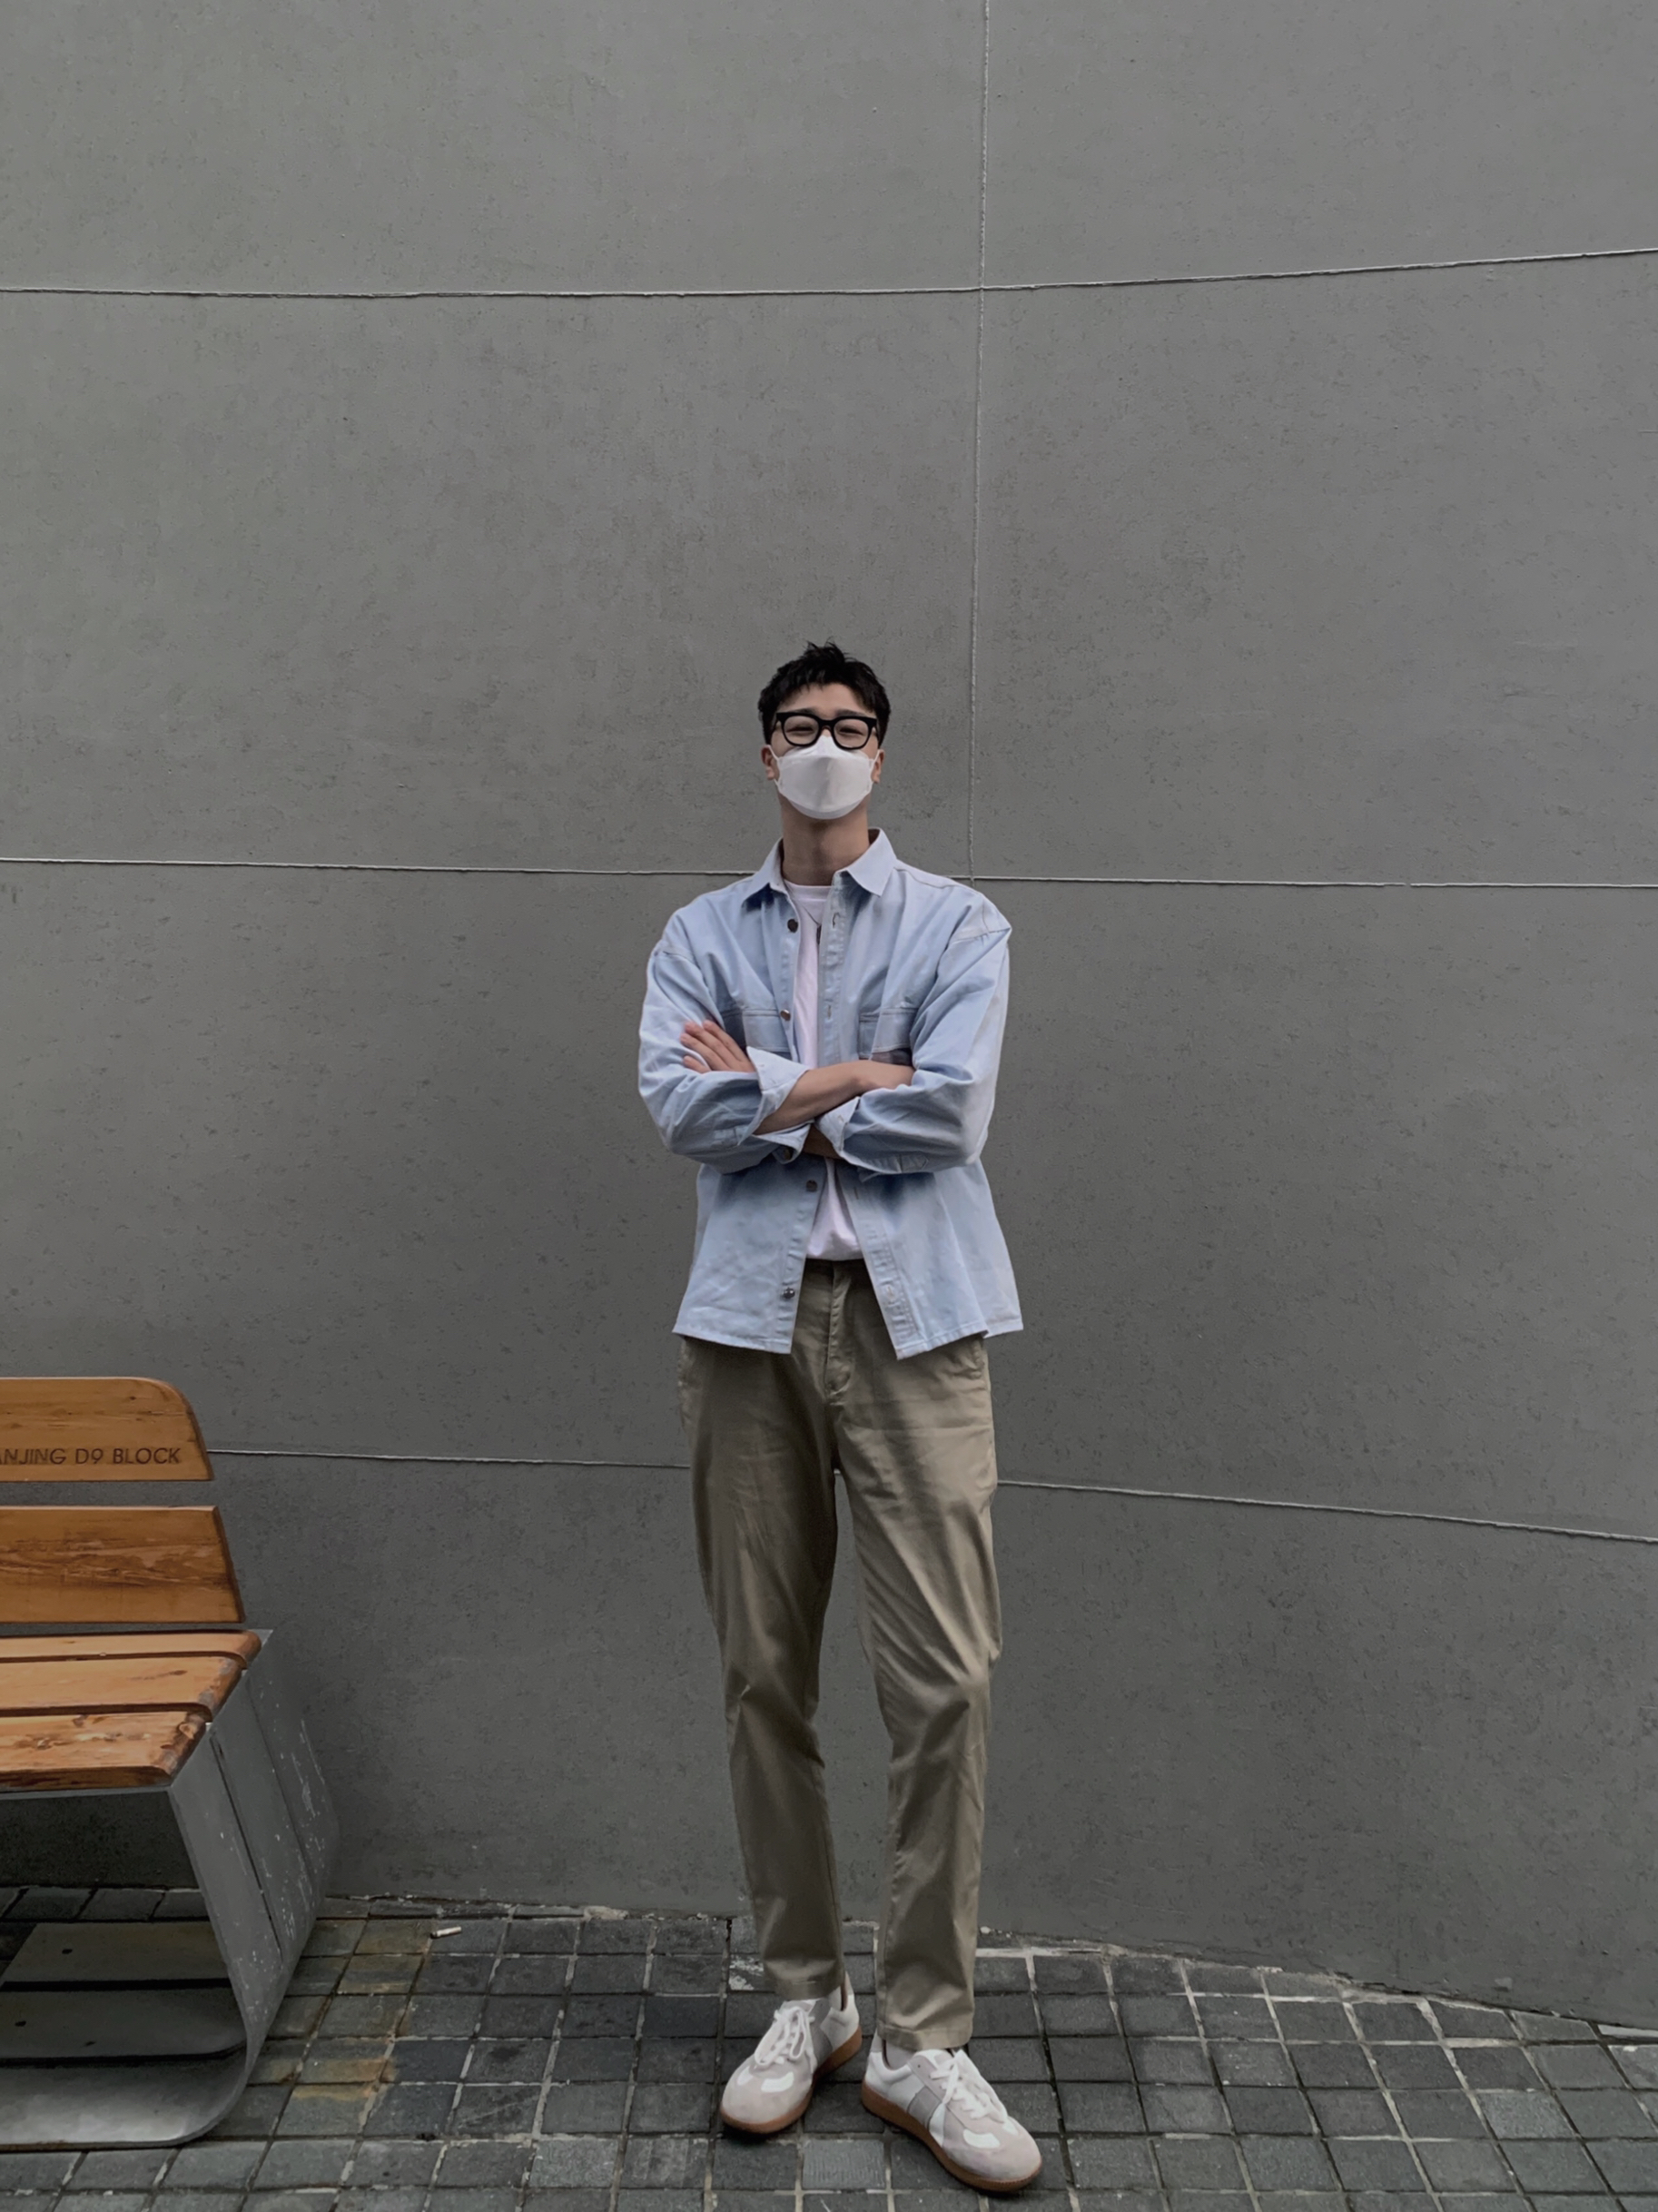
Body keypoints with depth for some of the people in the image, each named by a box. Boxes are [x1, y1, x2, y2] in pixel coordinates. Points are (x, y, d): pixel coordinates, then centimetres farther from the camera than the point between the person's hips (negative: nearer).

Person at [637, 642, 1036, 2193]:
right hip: (751, 1317, 2)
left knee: (942, 1681, -4)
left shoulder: (958, 927, 7)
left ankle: (921, 2038, 13)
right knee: (764, 1676, 8)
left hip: (910, 1318, -2)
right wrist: (853, 1082, -7)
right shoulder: (700, 935, 12)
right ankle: (805, 1996, 27)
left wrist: (765, 1090, -4)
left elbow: (949, 1114, -9)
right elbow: (677, 1105, -5)